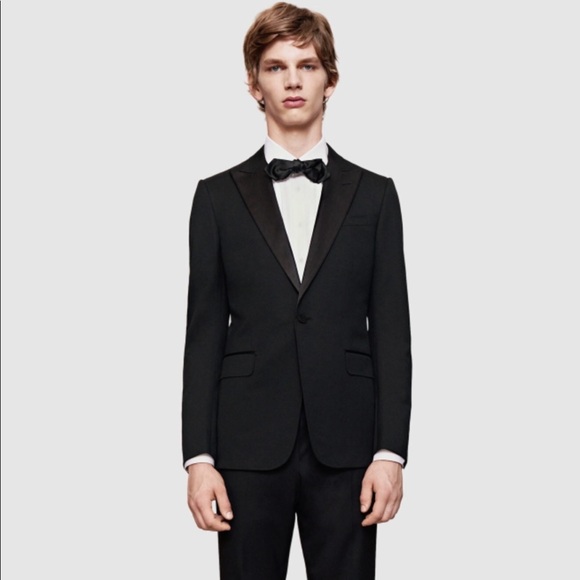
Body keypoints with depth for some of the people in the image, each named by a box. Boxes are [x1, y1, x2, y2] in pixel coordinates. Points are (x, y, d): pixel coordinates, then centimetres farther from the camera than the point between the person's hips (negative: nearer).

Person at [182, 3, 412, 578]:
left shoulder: (374, 195, 9)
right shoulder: (219, 197, 8)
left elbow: (391, 330, 5)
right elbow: (204, 333, 5)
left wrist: (391, 451, -3)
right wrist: (199, 457, -3)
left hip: (345, 448, 0)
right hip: (249, 446, 0)